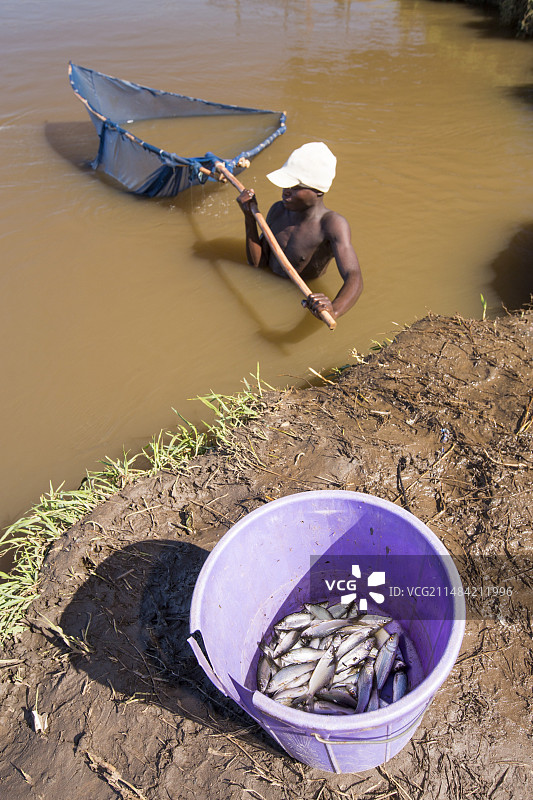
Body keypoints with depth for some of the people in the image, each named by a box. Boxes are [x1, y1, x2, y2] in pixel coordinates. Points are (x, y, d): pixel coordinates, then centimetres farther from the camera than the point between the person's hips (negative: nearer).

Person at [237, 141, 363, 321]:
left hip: (302, 300, -5)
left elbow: (354, 278, -37)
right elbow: (257, 262, 2)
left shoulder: (333, 224, -24)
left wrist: (334, 310, -59)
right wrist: (250, 216, -11)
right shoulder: (278, 210, -3)